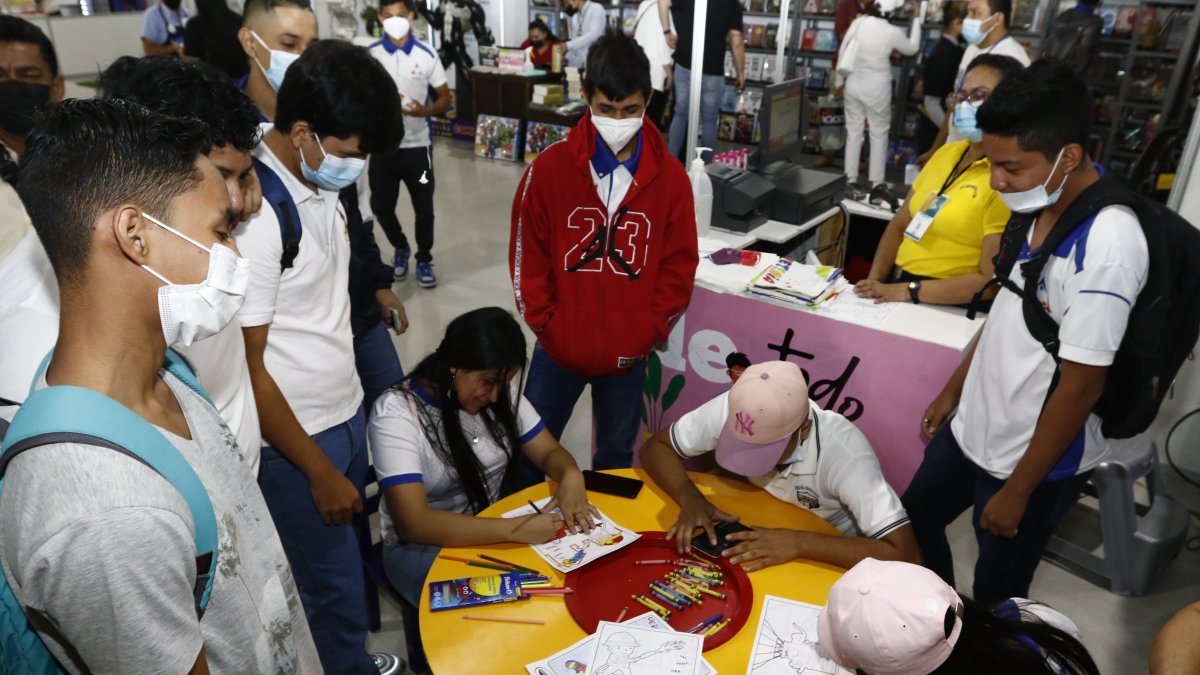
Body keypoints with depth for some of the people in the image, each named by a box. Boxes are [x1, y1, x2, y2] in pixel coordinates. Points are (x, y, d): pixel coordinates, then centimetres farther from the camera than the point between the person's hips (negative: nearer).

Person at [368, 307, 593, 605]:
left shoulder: (502, 391, -4)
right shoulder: (396, 412, -22)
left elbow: (549, 452, 1)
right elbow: (413, 523, -31)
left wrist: (571, 476, -24)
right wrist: (514, 530, -39)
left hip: (496, 529, 5)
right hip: (423, 544, -5)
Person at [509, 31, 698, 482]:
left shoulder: (671, 178, -6)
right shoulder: (549, 168, -9)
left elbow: (679, 265, -1)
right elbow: (526, 255, -3)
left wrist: (648, 333, -7)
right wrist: (546, 326, -6)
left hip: (629, 354, 1)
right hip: (559, 348, 0)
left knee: (615, 457, 19)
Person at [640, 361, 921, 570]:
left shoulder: (843, 451, -35)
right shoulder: (731, 409, -27)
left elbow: (903, 554, -37)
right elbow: (655, 447, -14)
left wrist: (798, 543, -41)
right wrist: (690, 498, -31)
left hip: (829, 557, -2)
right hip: (763, 534, 3)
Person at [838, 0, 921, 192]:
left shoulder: (859, 22, -6)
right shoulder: (893, 32, -12)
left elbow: (843, 51, 1)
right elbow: (912, 49, 7)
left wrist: (839, 80, 12)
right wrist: (916, 19, 16)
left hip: (854, 84, 3)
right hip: (877, 88, -3)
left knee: (853, 131, 12)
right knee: (879, 134, 9)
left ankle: (850, 180, 15)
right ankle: (875, 182, 11)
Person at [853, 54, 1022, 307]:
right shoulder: (947, 152, 11)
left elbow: (992, 282, -16)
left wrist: (907, 291, -19)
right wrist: (875, 283, -1)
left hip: (947, 310, -6)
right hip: (895, 288, 6)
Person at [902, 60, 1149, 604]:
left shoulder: (1106, 246, -28)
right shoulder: (1039, 204, -4)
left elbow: (1080, 387, -23)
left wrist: (1017, 491, -16)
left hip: (1037, 456, -8)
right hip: (974, 427, 8)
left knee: (996, 596, 12)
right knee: (914, 522, 25)